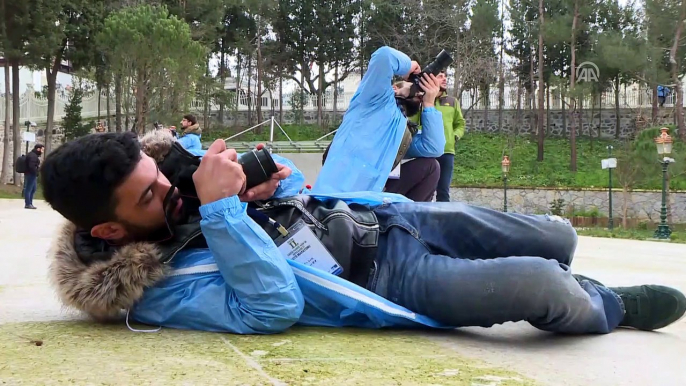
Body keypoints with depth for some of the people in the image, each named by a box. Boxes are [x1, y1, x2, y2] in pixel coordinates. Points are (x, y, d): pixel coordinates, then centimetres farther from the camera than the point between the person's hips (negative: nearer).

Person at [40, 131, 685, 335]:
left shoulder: (181, 166, 1)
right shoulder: (158, 292, -20)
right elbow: (276, 307, -31)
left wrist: (276, 178, -12)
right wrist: (220, 209, -34)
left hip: (376, 214, 8)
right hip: (384, 283, -7)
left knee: (556, 237, 7)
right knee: (541, 284, -20)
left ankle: (570, 293, 42)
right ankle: (610, 307, 16)